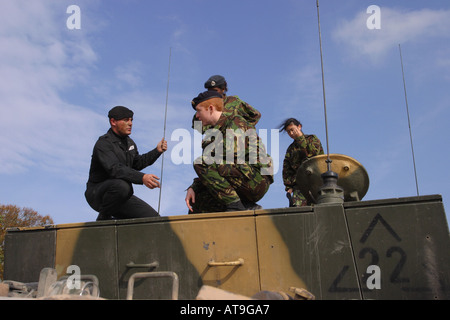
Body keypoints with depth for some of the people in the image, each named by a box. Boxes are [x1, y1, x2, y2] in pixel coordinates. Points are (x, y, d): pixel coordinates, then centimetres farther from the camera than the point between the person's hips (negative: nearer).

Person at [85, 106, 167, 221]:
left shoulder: (129, 142, 11)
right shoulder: (103, 143, -17)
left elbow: (137, 164, 20)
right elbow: (114, 169, -33)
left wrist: (157, 151, 10)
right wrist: (142, 178, -46)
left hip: (120, 197, 7)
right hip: (97, 193, -7)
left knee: (154, 217, -6)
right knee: (122, 185, -41)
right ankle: (103, 217, -14)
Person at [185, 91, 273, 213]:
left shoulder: (236, 121, -5)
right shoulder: (217, 129, 20)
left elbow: (230, 154, -20)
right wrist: (193, 188, 3)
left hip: (256, 178, -9)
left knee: (201, 163, -19)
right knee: (196, 204, 8)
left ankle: (235, 205, -18)